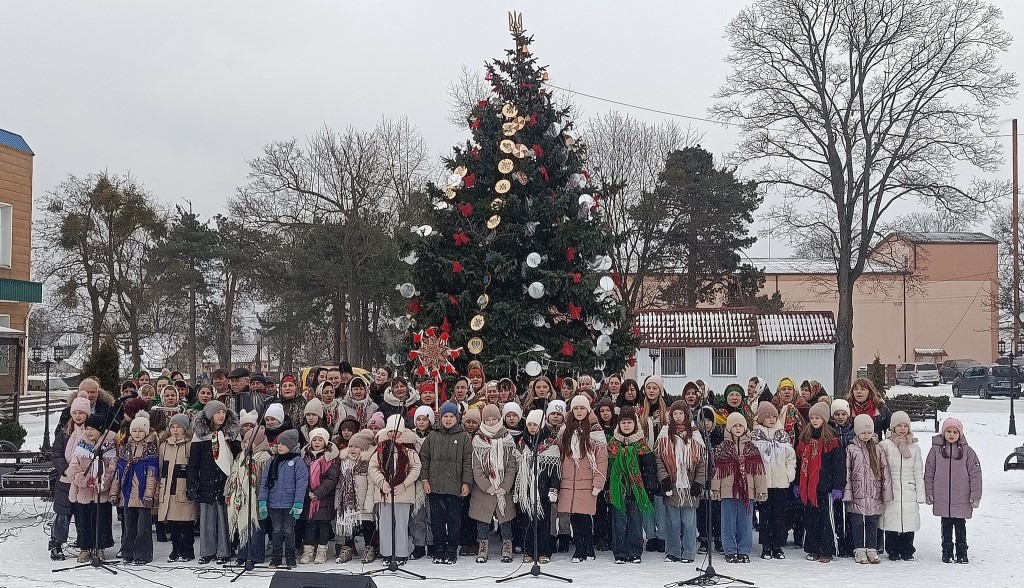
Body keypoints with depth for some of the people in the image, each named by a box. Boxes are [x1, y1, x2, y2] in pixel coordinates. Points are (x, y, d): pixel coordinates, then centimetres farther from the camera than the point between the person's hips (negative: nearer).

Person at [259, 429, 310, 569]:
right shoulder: (273, 462, 9)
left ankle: (290, 560, 13)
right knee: (276, 531, 9)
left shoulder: (297, 461, -6)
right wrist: (262, 502, 0)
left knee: (289, 531, 4)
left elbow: (302, 483, -10)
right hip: (274, 503, 4)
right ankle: (275, 558, 16)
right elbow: (264, 482, 9)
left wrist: (298, 504, -16)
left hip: (290, 504, -4)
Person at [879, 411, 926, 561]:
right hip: (891, 492, -2)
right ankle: (893, 552, 10)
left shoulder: (914, 447, 11)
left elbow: (919, 473, 12)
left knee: (910, 523, 1)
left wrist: (920, 494, 7)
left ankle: (907, 551, 15)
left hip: (909, 491, 2)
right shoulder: (885, 445, 1)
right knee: (892, 521, -2)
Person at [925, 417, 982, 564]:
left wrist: (975, 496, -2)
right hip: (942, 499, 1)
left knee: (960, 526, 5)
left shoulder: (967, 451, 0)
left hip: (962, 499, -1)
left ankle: (962, 553, 17)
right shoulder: (936, 450, 2)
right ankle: (947, 553, 19)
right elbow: (929, 473, 6)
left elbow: (975, 474, 1)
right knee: (946, 526, 9)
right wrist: (929, 493, 3)